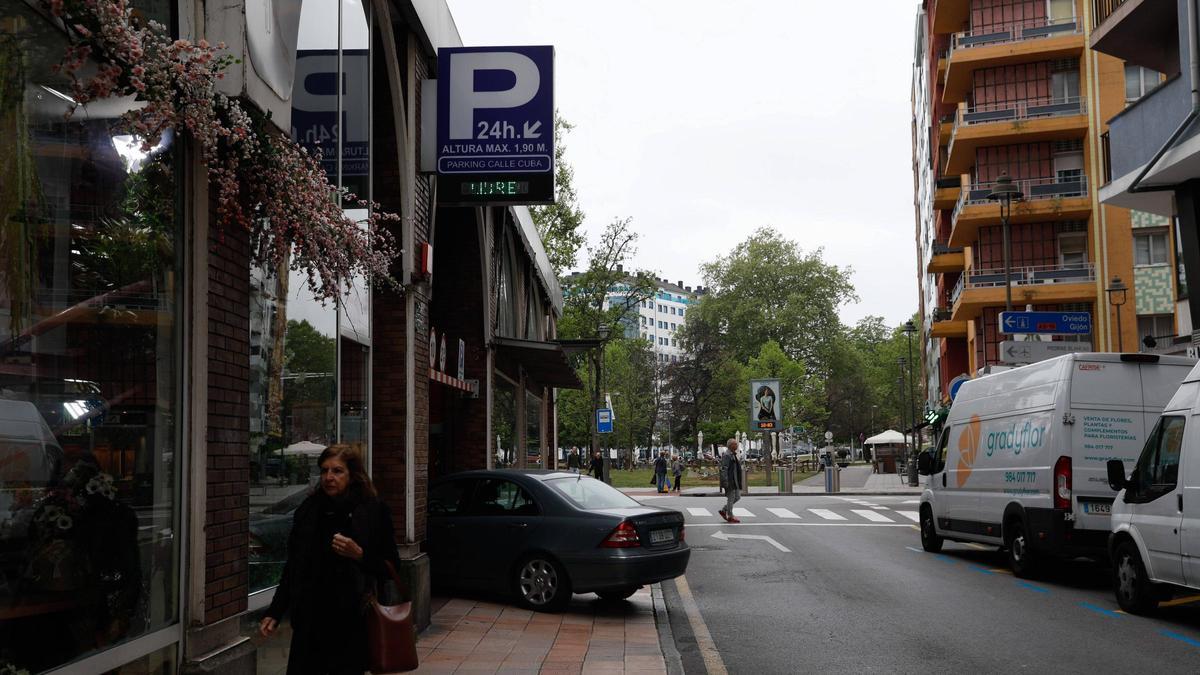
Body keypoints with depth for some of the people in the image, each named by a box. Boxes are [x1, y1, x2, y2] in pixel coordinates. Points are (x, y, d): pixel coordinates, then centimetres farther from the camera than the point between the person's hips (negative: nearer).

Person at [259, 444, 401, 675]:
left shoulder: (374, 512, -4)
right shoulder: (308, 511, 6)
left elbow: (391, 568, 0)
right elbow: (292, 568, 13)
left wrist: (360, 555, -16)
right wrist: (275, 613, 9)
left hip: (352, 624, -3)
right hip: (310, 620, 3)